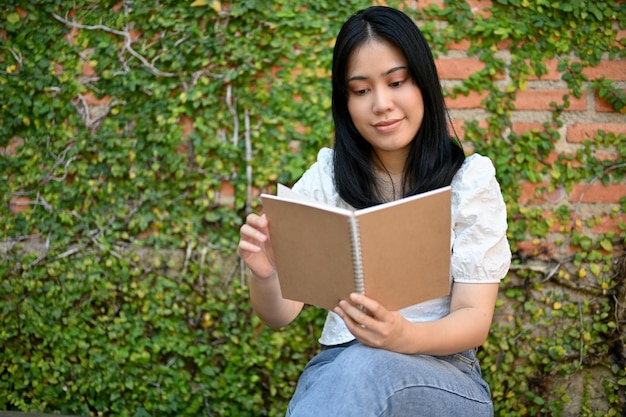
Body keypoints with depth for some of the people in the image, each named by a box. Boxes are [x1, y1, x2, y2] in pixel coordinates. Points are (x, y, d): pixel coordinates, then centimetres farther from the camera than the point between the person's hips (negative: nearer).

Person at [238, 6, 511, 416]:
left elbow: (475, 318, -8)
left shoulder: (470, 180, -2)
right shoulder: (325, 178, 4)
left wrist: (406, 337, -30)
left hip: (446, 379, -2)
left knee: (365, 369, -35)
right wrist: (264, 274, -22)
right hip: (337, 369, 2)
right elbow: (279, 314, 2)